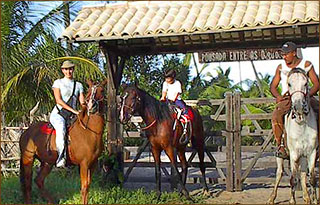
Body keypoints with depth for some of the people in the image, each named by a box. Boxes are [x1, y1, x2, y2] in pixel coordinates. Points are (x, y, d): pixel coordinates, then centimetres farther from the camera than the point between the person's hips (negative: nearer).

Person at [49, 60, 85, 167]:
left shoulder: (79, 85, 18)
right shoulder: (58, 83, 7)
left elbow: (82, 102, 10)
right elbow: (58, 100, -6)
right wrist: (73, 110, -17)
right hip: (58, 113, -4)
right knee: (61, 128, -36)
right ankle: (60, 158, -41)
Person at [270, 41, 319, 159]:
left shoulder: (306, 65, 5)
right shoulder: (281, 67, 12)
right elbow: (273, 86, 14)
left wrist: (308, 94, -19)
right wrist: (278, 96, -8)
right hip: (286, 99, 1)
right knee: (276, 116, -32)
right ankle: (280, 145, -22)